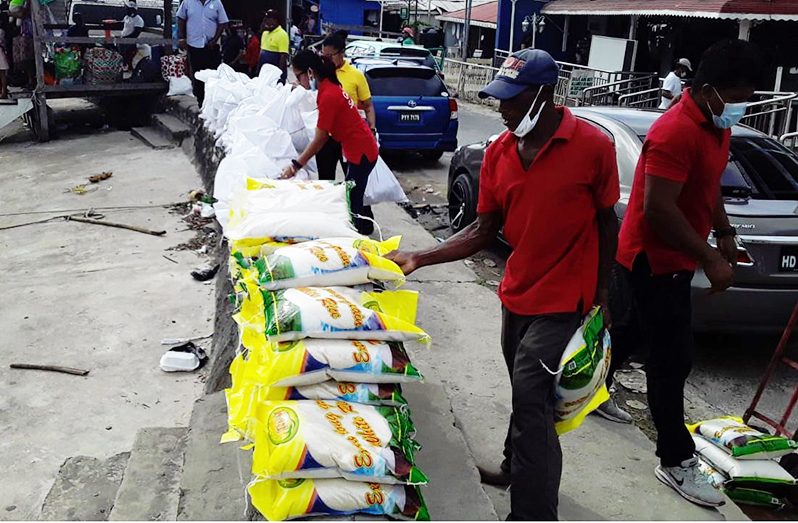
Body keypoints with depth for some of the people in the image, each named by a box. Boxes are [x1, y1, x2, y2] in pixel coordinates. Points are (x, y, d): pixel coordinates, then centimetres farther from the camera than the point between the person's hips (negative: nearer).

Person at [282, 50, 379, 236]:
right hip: (360, 149, 10)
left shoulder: (328, 96, -23)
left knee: (352, 201, -2)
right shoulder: (329, 86, 5)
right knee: (353, 196, 20)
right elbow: (325, 135, 9)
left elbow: (319, 139, -19)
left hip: (361, 152, -10)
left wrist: (296, 165, -13)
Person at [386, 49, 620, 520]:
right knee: (526, 395, 21)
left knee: (531, 402, -7)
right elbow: (485, 231, 3)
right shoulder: (499, 153, 0)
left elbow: (607, 223, -4)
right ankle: (516, 468, 42)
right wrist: (420, 259, -6)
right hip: (516, 294, 5)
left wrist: (602, 297, -3)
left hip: (562, 300, -5)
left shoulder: (593, 145, -14)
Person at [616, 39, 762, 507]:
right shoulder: (676, 132, -25)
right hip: (654, 259, -10)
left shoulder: (716, 126, 7)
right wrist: (710, 259, -24)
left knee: (669, 352, 22)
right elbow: (658, 209, -29)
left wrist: (724, 233, 10)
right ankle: (678, 462, 7)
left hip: (675, 257, 10)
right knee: (674, 358, -4)